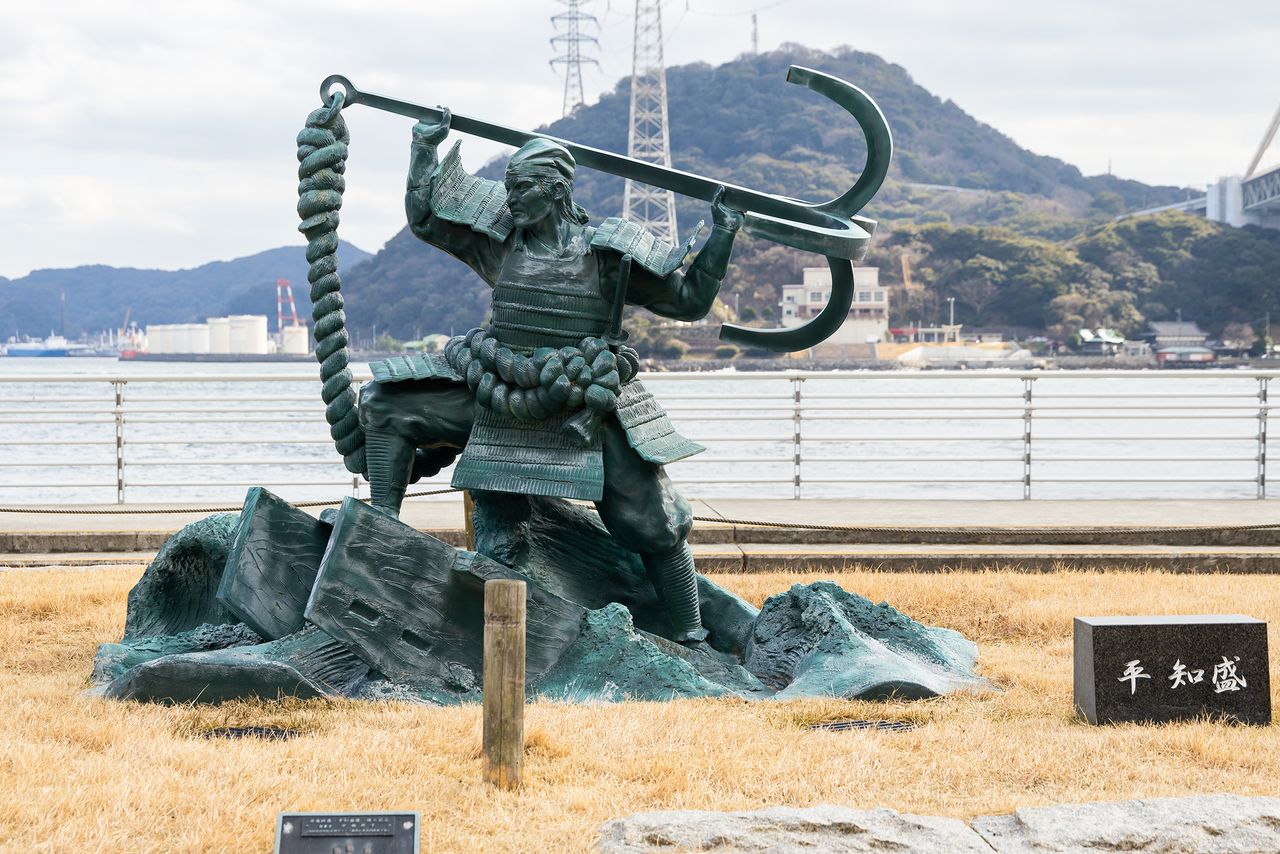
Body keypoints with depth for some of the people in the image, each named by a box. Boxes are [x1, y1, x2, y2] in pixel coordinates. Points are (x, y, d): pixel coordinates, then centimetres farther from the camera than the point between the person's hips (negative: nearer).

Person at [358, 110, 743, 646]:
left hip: (584, 410, -3)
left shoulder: (607, 251, -4)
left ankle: (690, 637, 10)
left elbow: (690, 301, 0)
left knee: (654, 525, -5)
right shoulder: (502, 241, 7)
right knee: (385, 406, -4)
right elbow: (425, 220, 17)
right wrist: (424, 150, 13)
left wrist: (721, 238, -10)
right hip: (498, 395, 4)